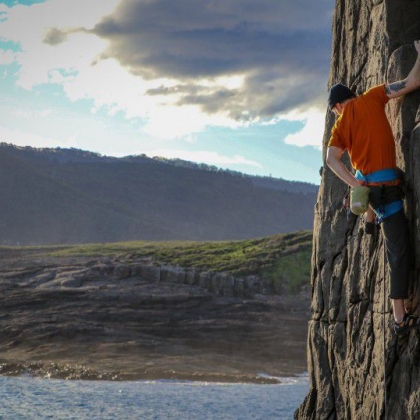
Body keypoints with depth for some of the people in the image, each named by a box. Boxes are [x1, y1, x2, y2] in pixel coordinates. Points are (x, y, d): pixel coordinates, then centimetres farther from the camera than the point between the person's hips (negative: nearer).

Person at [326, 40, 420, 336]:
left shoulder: (341, 125, 9)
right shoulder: (371, 98, 0)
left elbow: (332, 159, -7)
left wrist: (357, 186, -12)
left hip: (366, 185, 5)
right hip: (386, 186, -5)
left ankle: (370, 220, 58)